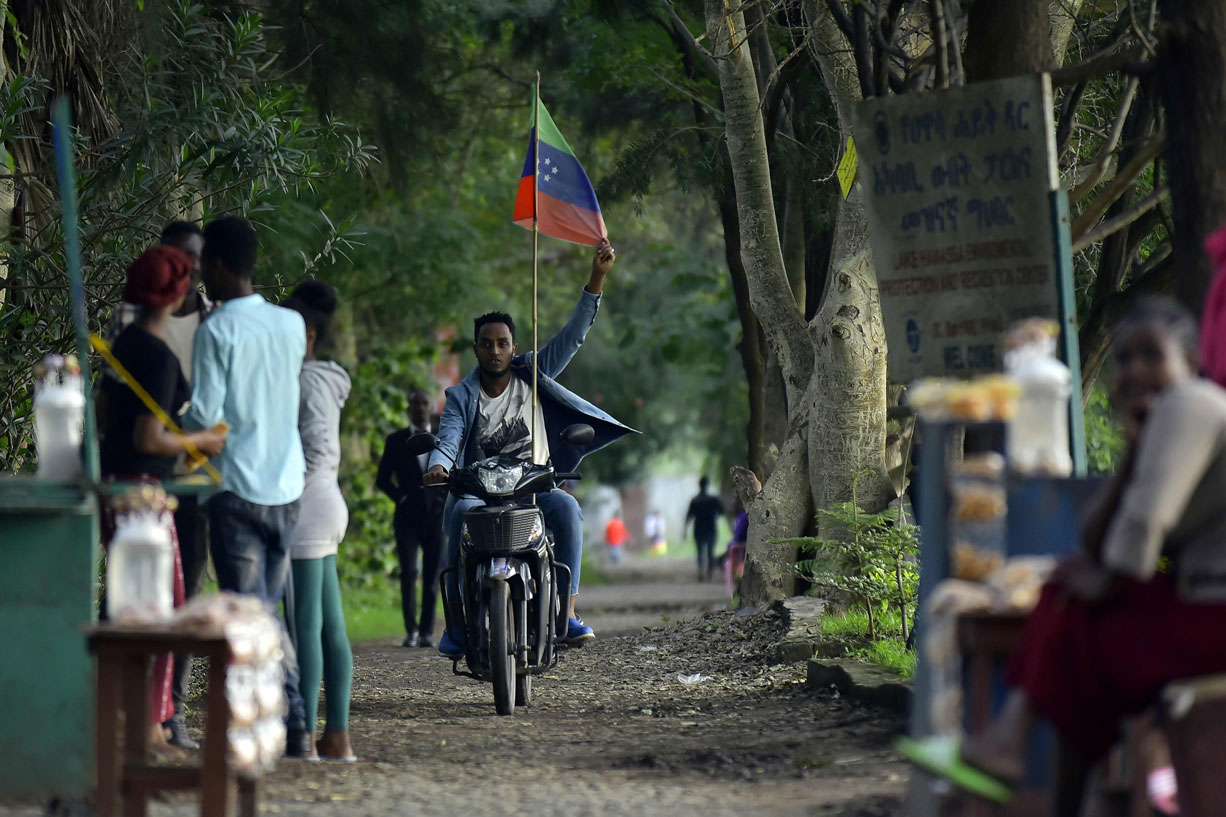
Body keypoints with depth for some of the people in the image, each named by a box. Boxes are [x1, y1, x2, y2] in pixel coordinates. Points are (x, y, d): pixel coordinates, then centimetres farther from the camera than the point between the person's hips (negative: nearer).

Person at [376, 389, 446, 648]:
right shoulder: (396, 441, 8)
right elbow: (383, 479, 8)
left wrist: (446, 502, 0)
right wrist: (401, 498, -5)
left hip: (435, 517, 1)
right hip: (407, 518, -1)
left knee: (432, 576, -1)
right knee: (409, 572, -12)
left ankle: (427, 631, 4)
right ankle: (411, 630, -8)